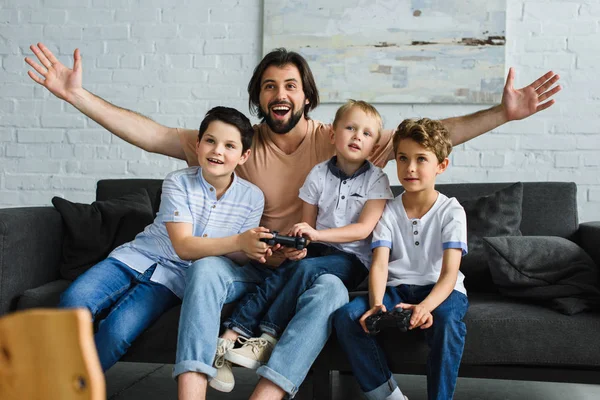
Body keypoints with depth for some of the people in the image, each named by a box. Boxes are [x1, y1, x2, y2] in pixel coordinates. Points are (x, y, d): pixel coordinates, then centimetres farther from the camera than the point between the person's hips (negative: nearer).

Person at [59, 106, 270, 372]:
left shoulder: (252, 198, -6)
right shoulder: (178, 183, -11)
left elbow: (239, 255, 2)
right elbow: (183, 246, -19)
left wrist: (251, 250, -24)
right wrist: (238, 242, -33)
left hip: (172, 278, 0)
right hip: (137, 258, 1)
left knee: (118, 330, -25)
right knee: (74, 300, -24)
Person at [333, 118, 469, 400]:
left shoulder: (451, 211, -5)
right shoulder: (389, 212, 3)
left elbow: (449, 273, -15)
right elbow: (380, 264, -9)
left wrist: (425, 307, -36)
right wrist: (377, 304, -31)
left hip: (439, 289, -3)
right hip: (397, 288, 3)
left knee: (446, 321, -37)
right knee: (346, 316, -22)